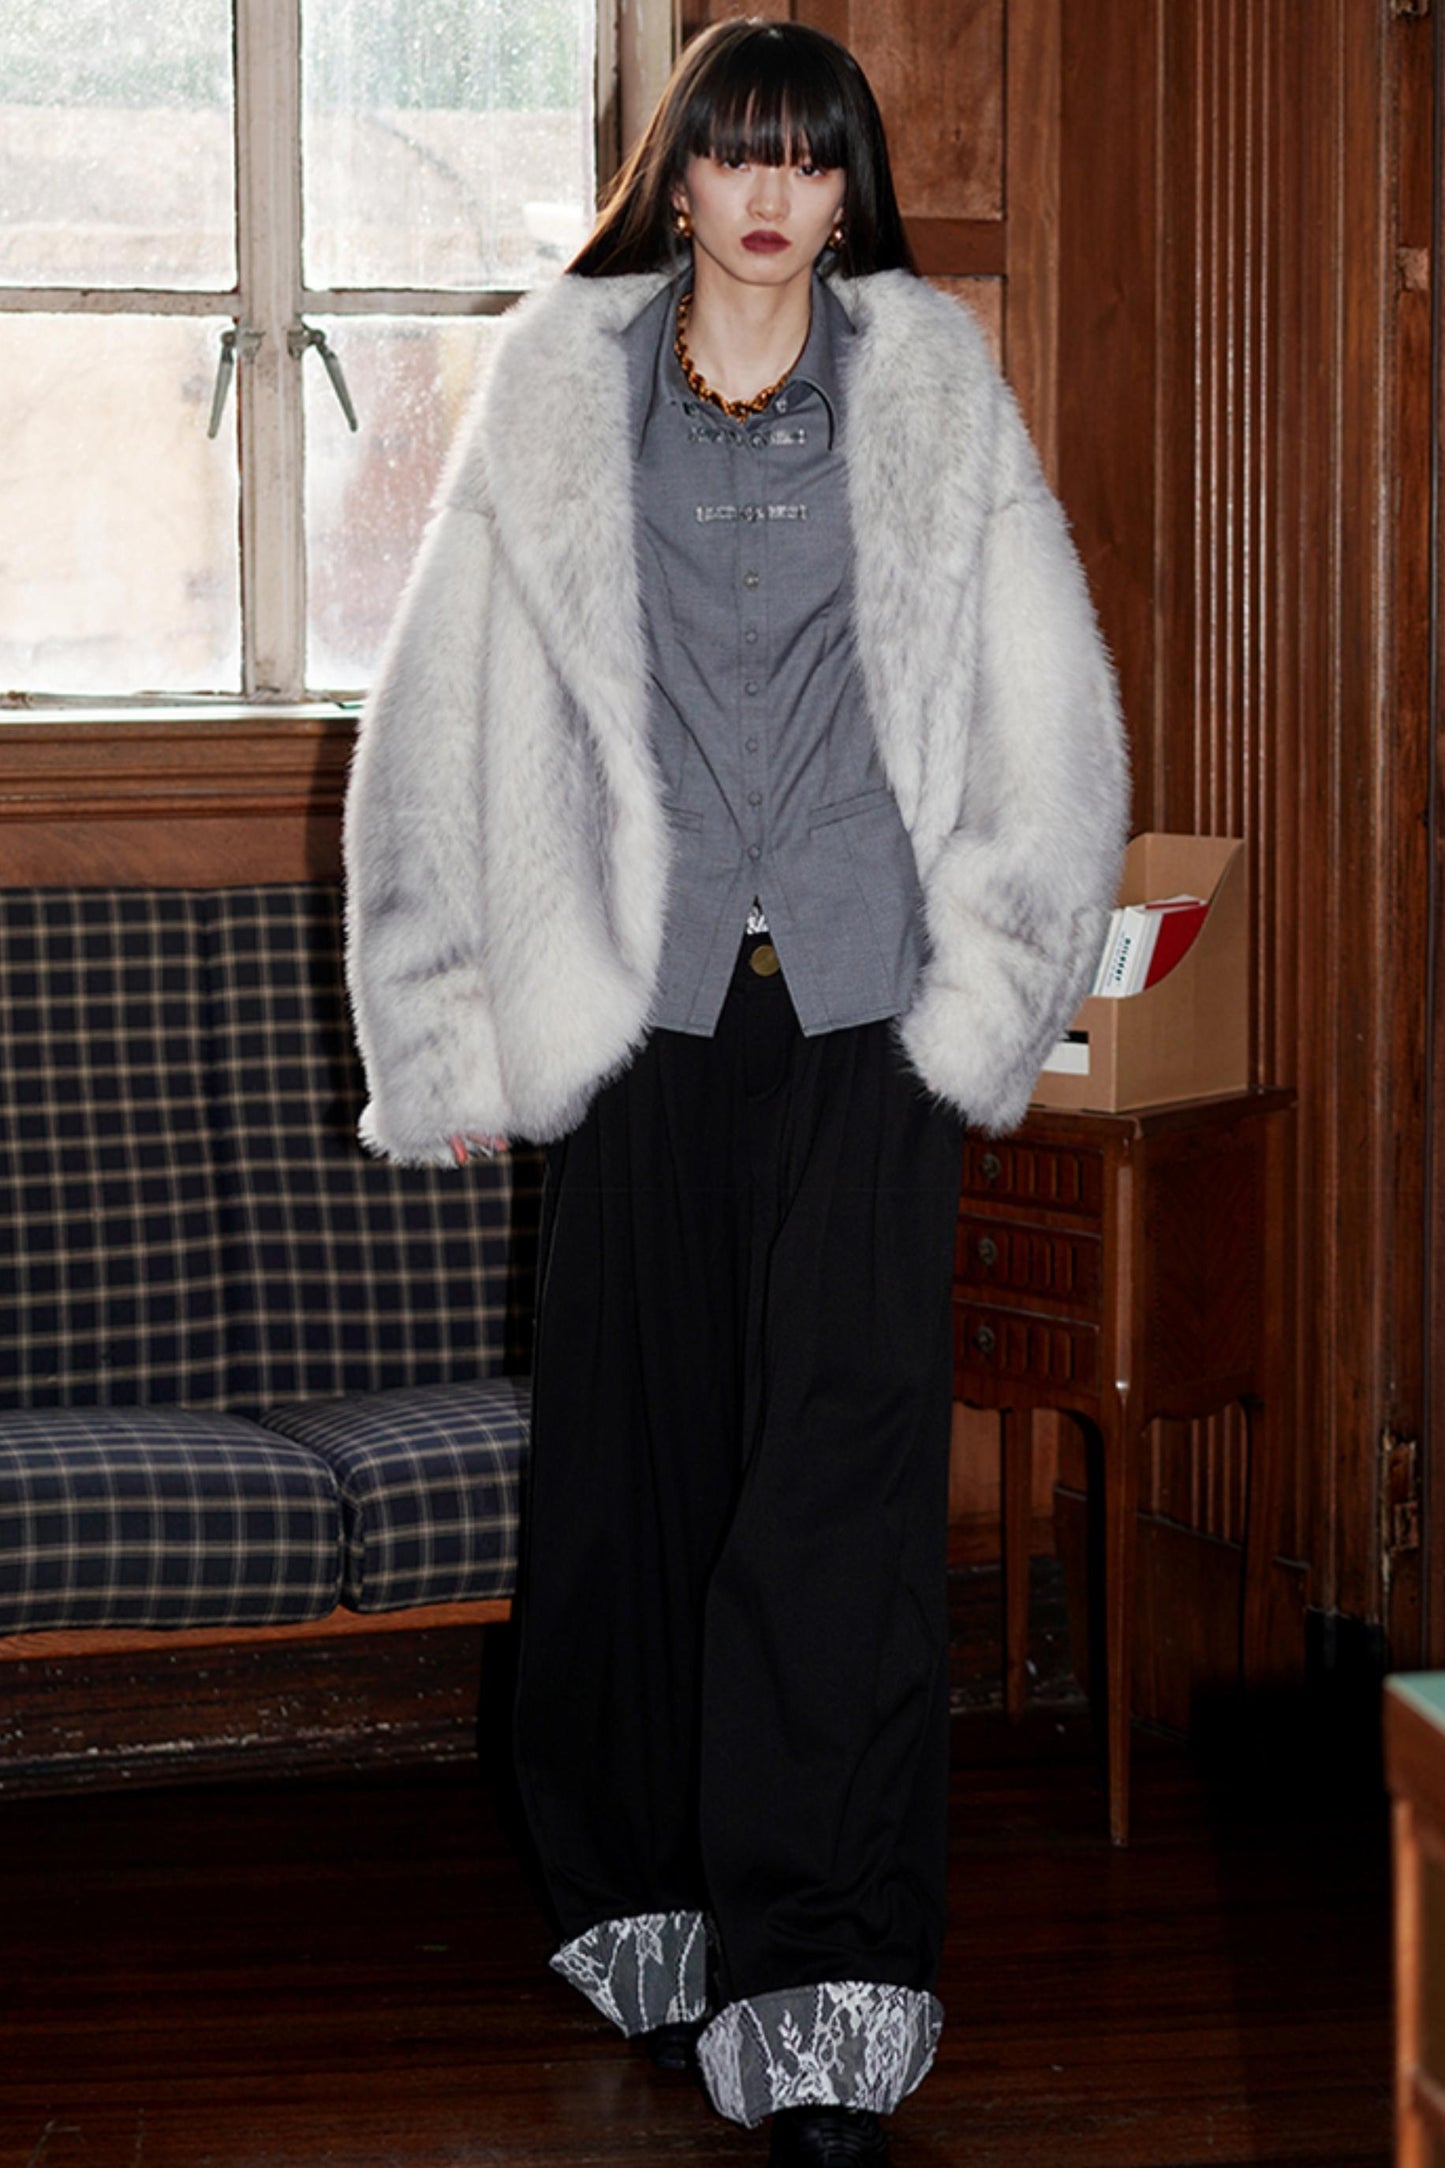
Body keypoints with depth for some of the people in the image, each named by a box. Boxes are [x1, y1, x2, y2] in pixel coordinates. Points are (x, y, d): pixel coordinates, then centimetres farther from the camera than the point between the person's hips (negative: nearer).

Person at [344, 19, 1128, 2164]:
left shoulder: (936, 396, 8)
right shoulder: (560, 402, 8)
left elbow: (1054, 727, 10)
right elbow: (440, 729, 9)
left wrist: (983, 995, 4)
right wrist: (451, 1031, 6)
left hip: (865, 1016, -1)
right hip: (642, 1006, 1)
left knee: (846, 1471, -9)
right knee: (639, 1466, 6)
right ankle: (654, 1915, 23)